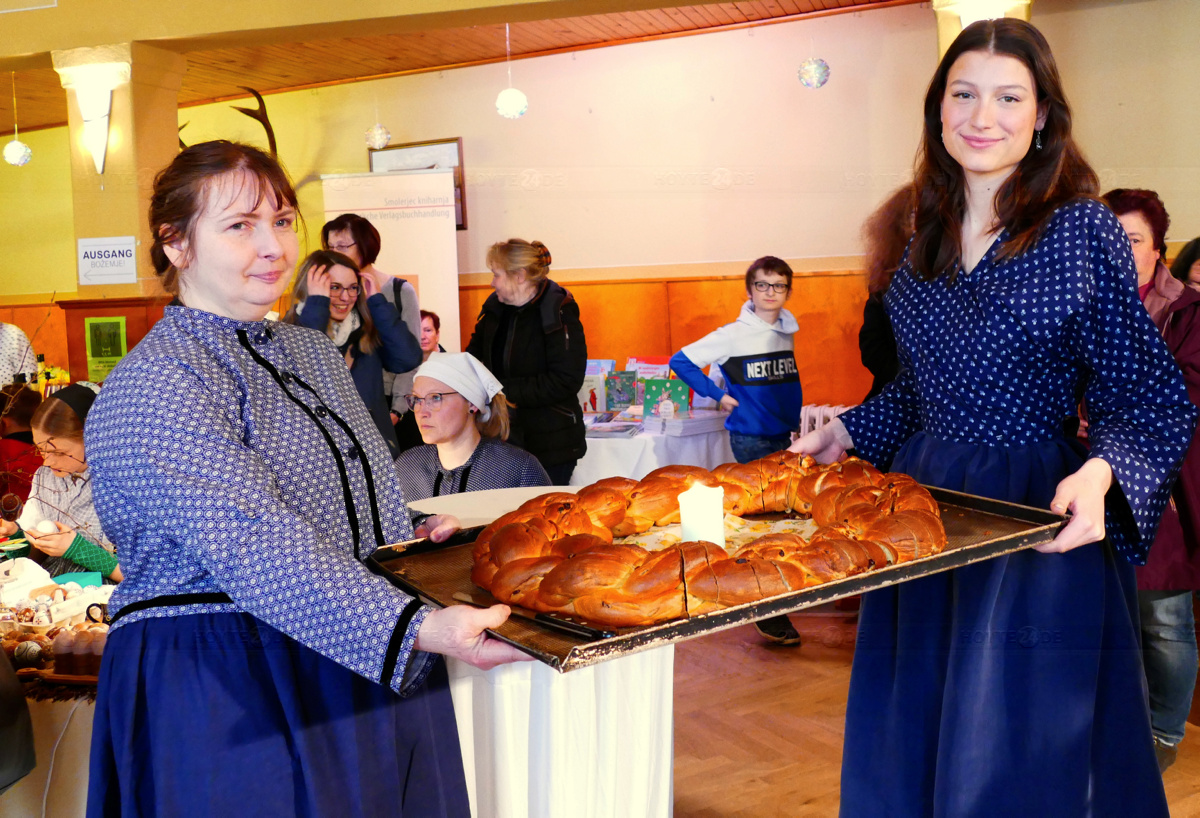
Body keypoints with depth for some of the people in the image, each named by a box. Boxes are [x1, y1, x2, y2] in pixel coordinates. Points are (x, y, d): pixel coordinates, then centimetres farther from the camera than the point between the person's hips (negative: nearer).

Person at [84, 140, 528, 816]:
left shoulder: (314, 350, 11)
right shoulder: (152, 388, -16)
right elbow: (253, 546, -28)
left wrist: (412, 537, 3)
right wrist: (416, 627, -37)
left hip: (365, 670, 8)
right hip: (227, 694, -7)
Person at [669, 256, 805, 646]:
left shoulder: (788, 332, 8)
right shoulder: (733, 335, -10)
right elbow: (681, 361, -7)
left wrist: (797, 423, 14)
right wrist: (718, 395, -8)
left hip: (786, 437, 6)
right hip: (752, 441, -6)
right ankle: (769, 614, 3)